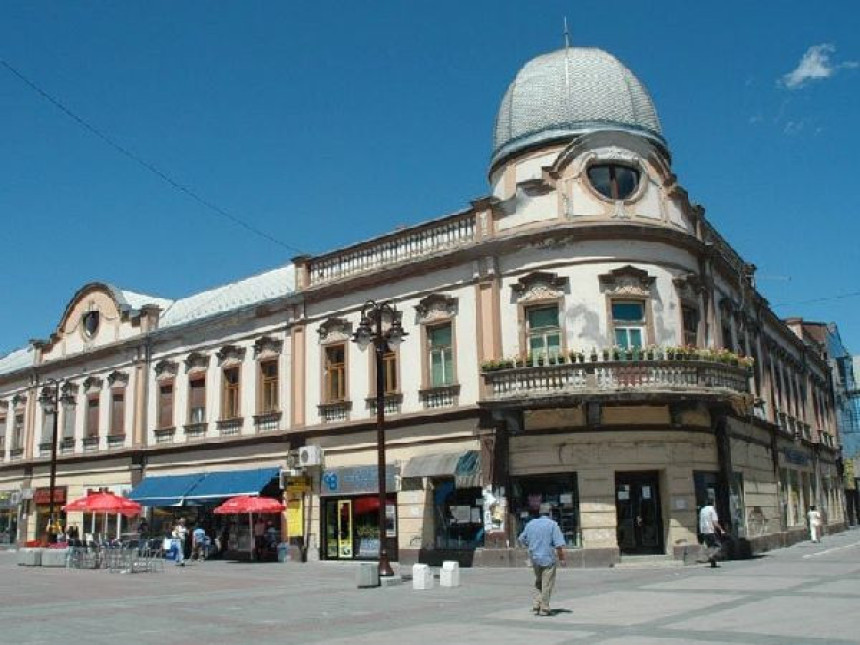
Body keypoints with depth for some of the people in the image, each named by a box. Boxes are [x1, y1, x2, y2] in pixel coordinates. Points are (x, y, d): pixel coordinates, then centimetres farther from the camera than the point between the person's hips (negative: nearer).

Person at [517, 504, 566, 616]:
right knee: (547, 585, 4)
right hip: (548, 558, -5)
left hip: (535, 558, 5)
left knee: (538, 583, 20)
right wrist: (562, 559, -7)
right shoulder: (552, 524, -9)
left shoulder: (531, 524, 6)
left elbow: (521, 540, 13)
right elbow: (558, 544, -15)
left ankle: (536, 605, 11)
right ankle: (544, 609, 6)